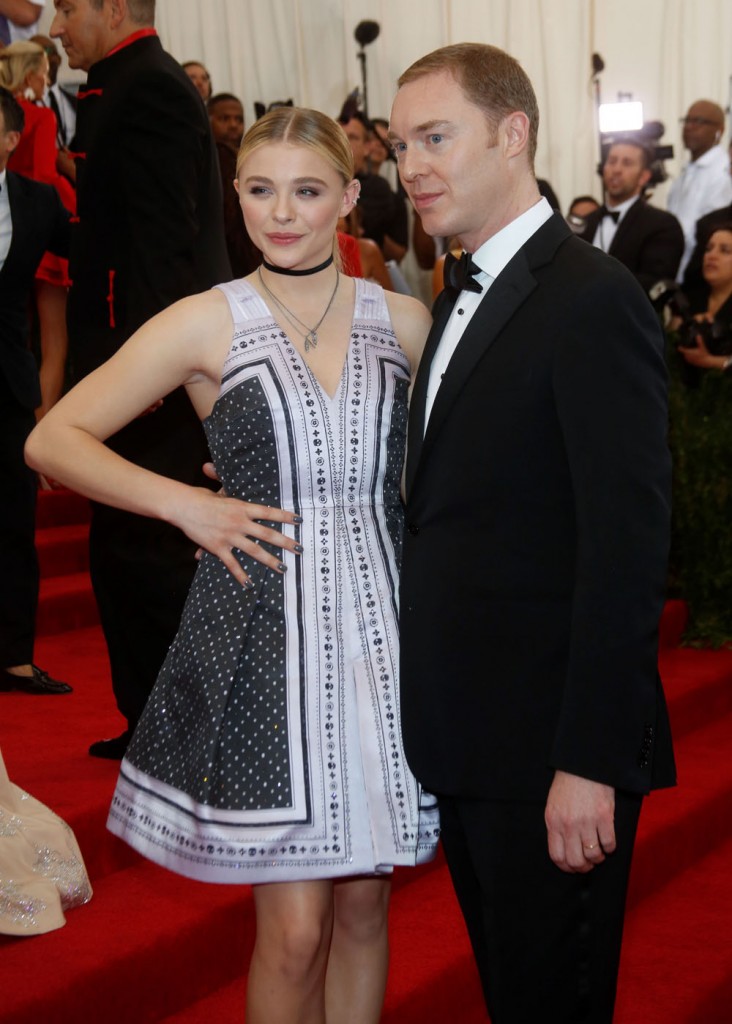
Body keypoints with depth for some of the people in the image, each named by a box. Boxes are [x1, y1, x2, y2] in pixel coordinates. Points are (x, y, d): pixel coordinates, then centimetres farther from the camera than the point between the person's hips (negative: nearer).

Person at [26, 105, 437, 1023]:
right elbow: (52, 439, -1)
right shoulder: (205, 325, -2)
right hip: (261, 635, -3)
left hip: (378, 630, 3)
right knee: (293, 930, -2)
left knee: (363, 906, 12)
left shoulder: (404, 321, 6)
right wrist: (185, 505, -10)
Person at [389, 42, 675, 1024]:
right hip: (467, 734, 9)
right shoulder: (464, 293, 13)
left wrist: (591, 761, -23)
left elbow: (626, 545, -21)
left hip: (549, 746, -9)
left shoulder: (592, 300, -16)